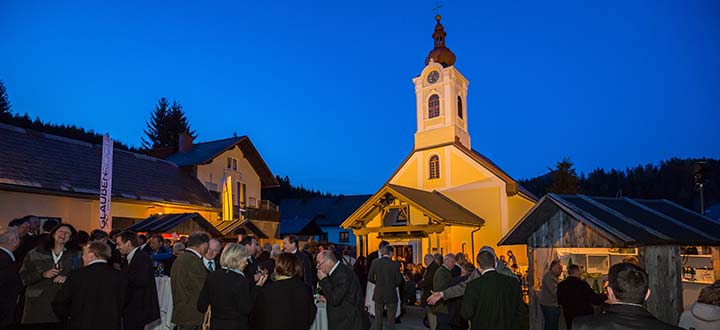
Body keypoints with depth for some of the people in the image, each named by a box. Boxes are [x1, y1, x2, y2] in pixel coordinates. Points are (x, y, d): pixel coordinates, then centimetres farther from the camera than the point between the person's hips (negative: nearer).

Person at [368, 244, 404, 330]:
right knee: (391, 318, 11)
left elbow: (370, 278, 0)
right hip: (391, 294, -2)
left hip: (378, 293, 2)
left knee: (378, 318, 14)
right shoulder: (395, 264, -13)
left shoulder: (375, 262, -7)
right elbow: (398, 280, -6)